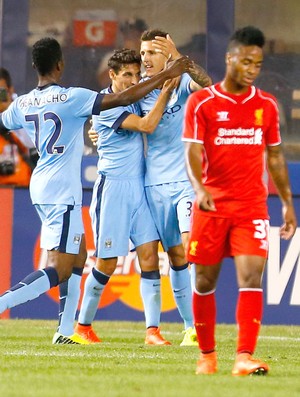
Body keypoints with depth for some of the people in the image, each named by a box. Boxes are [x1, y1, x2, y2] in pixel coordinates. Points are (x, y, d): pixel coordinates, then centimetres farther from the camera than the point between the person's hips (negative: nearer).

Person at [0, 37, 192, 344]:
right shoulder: (71, 98, -15)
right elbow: (123, 98, -20)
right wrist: (166, 76, -14)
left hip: (40, 186, 8)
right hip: (62, 192, -8)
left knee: (77, 256, 19)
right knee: (59, 270, -9)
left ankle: (65, 330, 16)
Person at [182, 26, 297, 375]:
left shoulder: (267, 105, 8)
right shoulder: (202, 103, -2)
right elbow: (192, 151, -10)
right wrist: (199, 188, -28)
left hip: (252, 206, 1)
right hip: (211, 204, -1)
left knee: (251, 277, -14)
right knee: (205, 281, 6)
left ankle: (244, 357, -19)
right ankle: (207, 355, 22)